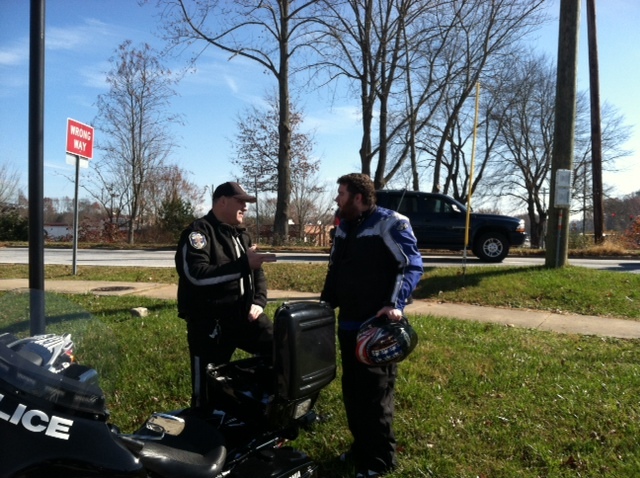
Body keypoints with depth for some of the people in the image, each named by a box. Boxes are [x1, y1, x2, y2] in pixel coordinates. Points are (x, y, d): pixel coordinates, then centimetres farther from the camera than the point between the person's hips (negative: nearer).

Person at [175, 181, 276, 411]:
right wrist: (244, 264, -28)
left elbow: (257, 272, 18)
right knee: (208, 391, 4)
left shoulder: (242, 235, 16)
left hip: (244, 315, 6)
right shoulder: (198, 232, -8)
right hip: (209, 322, -6)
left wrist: (259, 301, -2)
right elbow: (196, 275, -24)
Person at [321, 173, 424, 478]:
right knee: (351, 391, 16)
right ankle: (361, 447, 34)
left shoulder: (389, 223, -12)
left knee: (376, 393, 3)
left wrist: (395, 303, -30)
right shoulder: (344, 227, 13)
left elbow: (412, 266, -18)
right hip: (348, 324, 8)